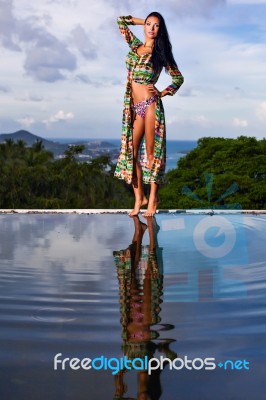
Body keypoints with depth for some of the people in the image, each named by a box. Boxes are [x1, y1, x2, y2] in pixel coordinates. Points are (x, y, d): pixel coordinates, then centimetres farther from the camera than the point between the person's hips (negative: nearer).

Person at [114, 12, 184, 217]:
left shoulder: (160, 53, 5)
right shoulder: (135, 45, 15)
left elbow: (179, 78, 10)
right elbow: (121, 20, 24)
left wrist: (162, 93, -1)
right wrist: (143, 21, 23)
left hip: (150, 104, -4)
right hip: (134, 107, 4)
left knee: (151, 153, -3)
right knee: (131, 151, 0)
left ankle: (153, 197, 5)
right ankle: (139, 197, 7)